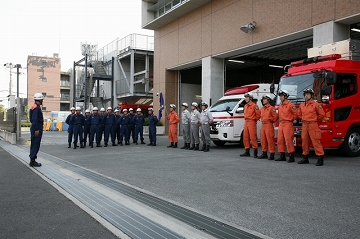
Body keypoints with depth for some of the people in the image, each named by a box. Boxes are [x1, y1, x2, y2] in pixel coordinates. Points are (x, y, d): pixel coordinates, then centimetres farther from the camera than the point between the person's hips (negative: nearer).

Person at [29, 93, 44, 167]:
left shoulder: (34, 107, 17)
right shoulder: (36, 107, -15)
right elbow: (35, 119, -23)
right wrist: (37, 130, -23)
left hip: (35, 128, 11)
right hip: (37, 128, -11)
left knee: (34, 144, 13)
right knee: (36, 145, -7)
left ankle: (32, 160, 19)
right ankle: (32, 161, -5)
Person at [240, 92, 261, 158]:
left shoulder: (254, 105, -9)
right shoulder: (245, 106, 16)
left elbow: (258, 114, -10)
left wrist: (255, 120, 0)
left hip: (252, 122, -8)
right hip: (246, 122, 8)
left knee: (253, 137, -9)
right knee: (245, 137, 9)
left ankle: (255, 152, -4)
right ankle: (247, 152, 16)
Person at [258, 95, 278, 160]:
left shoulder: (271, 108, -7)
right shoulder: (262, 108, 16)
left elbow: (276, 116, -8)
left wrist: (271, 121, 1)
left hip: (269, 125, -8)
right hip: (263, 125, 8)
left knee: (270, 140, -8)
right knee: (263, 139, 10)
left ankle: (272, 154, -4)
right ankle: (264, 153, 20)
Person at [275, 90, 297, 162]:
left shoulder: (290, 105, -9)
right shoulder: (280, 106, 15)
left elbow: (296, 114, -7)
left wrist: (290, 119, 0)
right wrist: (280, 120, 12)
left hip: (288, 124, -8)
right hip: (281, 124, 8)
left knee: (288, 140, -9)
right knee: (280, 140, 7)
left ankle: (292, 157, -2)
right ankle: (282, 156, 15)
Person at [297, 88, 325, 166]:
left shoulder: (316, 104, -5)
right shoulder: (302, 105, 12)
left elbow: (322, 114, -3)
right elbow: (299, 114, 27)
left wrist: (315, 120, 7)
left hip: (313, 125, -6)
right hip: (304, 125, 6)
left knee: (316, 141, -8)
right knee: (305, 141, 10)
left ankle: (320, 158, -5)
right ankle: (305, 158, 19)